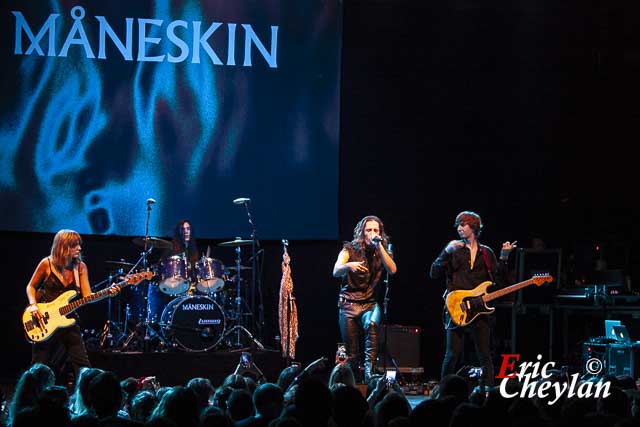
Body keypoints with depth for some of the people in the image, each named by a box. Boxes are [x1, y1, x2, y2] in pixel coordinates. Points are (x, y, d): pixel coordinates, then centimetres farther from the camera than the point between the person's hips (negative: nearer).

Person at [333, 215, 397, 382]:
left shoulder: (381, 251, 6)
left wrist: (379, 247, -15)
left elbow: (392, 270, -11)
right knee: (352, 353, -2)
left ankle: (369, 368, -36)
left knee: (371, 324, -35)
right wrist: (349, 265, -34)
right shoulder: (350, 249, 1)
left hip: (370, 303, 0)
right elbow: (336, 272, -12)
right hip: (349, 304, 0)